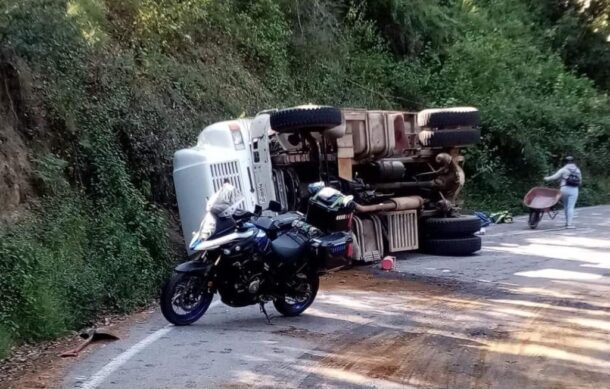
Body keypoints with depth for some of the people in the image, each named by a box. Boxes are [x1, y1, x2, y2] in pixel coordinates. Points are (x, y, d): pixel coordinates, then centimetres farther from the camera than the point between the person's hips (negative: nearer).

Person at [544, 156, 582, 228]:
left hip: (565, 189, -1)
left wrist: (547, 178, 14)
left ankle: (567, 222, 19)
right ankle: (569, 223, -9)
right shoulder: (578, 170, 13)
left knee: (566, 206, 13)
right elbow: (580, 181, 15)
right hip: (574, 190, 1)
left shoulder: (564, 169, 0)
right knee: (571, 207, -2)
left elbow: (555, 177, -2)